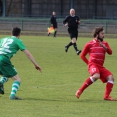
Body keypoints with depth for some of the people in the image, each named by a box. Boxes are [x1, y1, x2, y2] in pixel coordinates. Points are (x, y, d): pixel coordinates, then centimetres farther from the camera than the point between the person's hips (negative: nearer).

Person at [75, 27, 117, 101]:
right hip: (93, 64, -6)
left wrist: (105, 48, -17)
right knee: (96, 76, -35)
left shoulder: (105, 43, 18)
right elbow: (82, 55, 13)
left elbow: (110, 52, 2)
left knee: (111, 77, -14)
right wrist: (89, 63, 2)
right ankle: (80, 91, -25)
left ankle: (107, 96, -10)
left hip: (101, 66, 6)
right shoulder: (90, 44, 7)